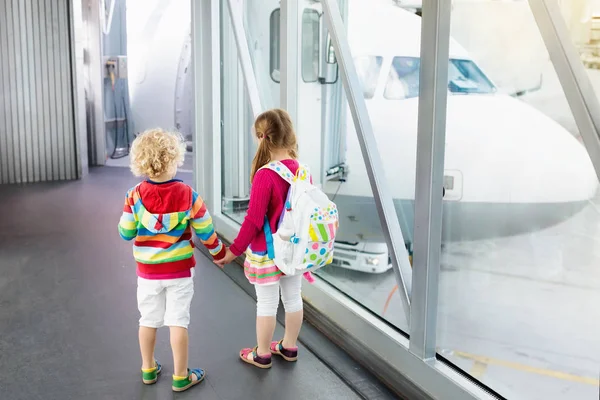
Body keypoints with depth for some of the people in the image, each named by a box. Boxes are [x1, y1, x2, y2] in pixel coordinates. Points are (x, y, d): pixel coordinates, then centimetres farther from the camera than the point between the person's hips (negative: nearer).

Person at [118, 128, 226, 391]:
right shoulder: (187, 194, -15)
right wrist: (219, 252, 9)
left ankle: (149, 370, 33)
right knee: (178, 321, 7)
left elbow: (126, 233, -8)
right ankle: (181, 377, 17)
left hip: (148, 271, 2)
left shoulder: (135, 195, -14)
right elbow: (205, 230, -8)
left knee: (148, 320, 17)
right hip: (180, 269, -1)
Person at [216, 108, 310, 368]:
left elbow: (254, 220, -22)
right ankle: (289, 347, 37)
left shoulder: (264, 175, -24)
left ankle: (262, 354, 26)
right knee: (293, 298, 18)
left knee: (267, 303, 9)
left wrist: (234, 250, -11)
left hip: (268, 252, -6)